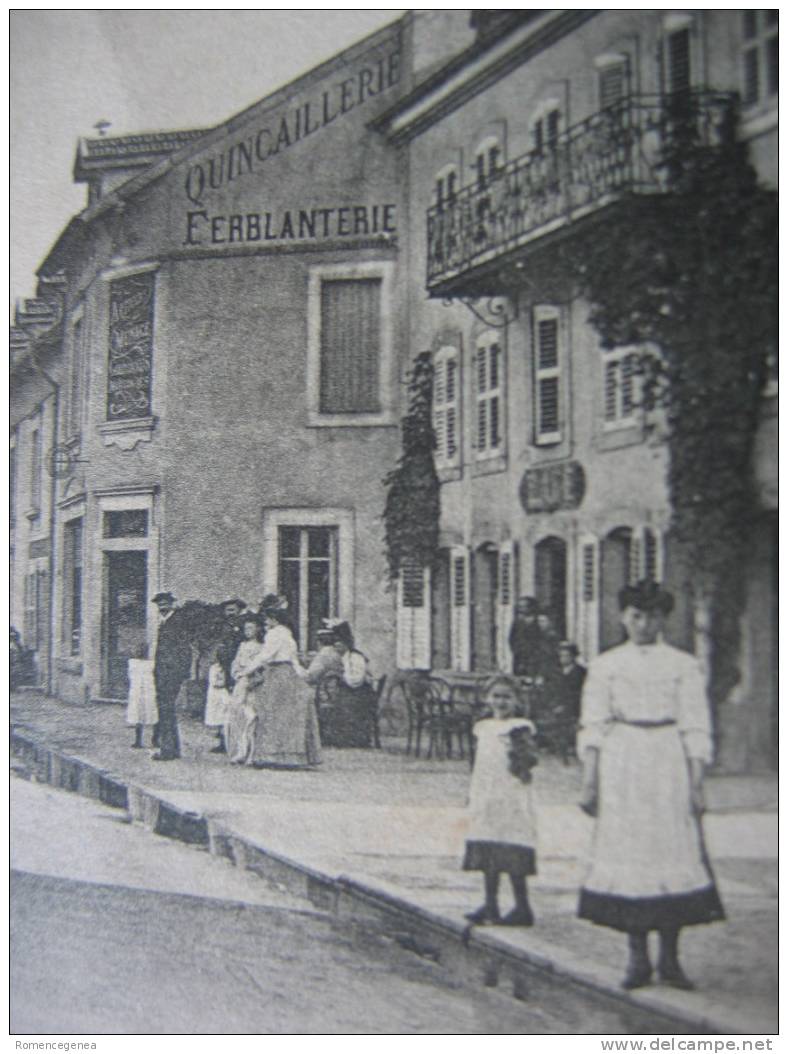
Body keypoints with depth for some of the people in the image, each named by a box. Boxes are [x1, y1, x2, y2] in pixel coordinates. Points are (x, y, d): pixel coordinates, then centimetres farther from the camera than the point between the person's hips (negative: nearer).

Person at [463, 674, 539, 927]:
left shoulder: (520, 728, -4)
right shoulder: (483, 728, 15)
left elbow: (531, 759, -12)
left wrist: (519, 750, -29)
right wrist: (473, 797, 20)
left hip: (512, 799, -7)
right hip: (485, 799, 7)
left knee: (513, 857, -7)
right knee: (487, 854, 8)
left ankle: (522, 908, 1)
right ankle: (490, 906, 16)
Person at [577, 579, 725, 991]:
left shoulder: (683, 666, 7)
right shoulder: (605, 665, 9)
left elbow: (696, 728, 4)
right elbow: (593, 725, 6)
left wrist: (697, 783, -3)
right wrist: (589, 779, -1)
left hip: (668, 764, 0)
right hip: (621, 770, 0)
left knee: (674, 854, -5)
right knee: (625, 856, -2)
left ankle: (669, 959, 5)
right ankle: (637, 960, 7)